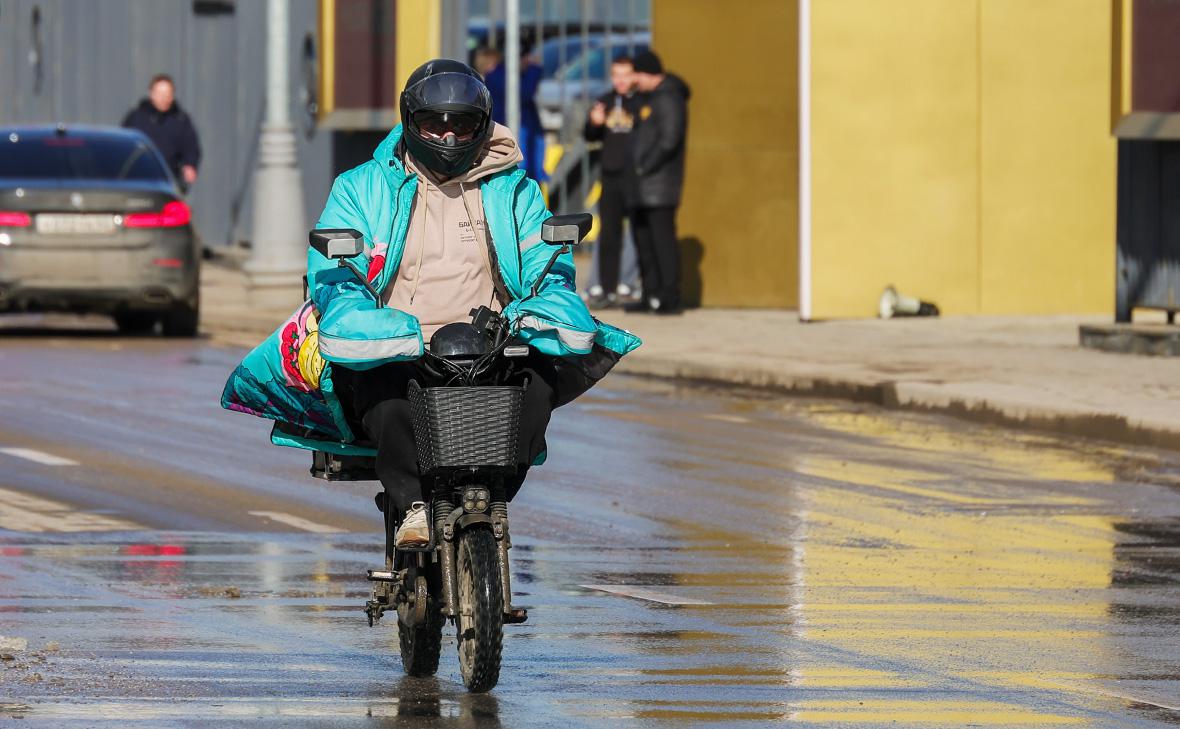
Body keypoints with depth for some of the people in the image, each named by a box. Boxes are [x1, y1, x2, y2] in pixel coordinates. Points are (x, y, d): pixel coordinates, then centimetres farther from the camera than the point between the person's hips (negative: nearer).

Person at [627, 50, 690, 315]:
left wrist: (645, 167, -17)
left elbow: (669, 140, -20)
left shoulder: (668, 99, -12)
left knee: (662, 239, -10)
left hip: (659, 183, -10)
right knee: (644, 240, 13)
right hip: (642, 186, 10)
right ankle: (651, 296, 18)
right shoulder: (646, 98, 18)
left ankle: (670, 298, -10)